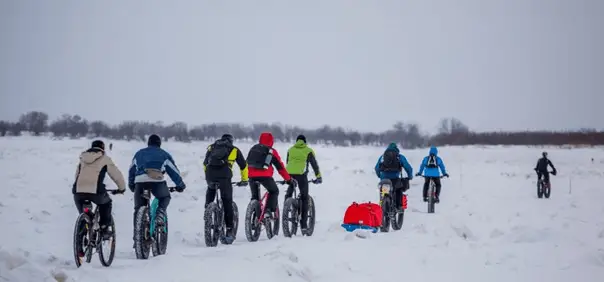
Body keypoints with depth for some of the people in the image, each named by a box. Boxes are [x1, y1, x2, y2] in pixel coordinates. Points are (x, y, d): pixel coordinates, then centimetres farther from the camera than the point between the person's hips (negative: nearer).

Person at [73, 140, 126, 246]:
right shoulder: (105, 159, 12)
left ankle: (80, 245, 16)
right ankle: (104, 228, 19)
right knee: (106, 203, 29)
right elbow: (116, 174, 17)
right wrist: (122, 188, 33)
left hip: (78, 191, 3)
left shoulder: (83, 159, 25)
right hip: (95, 192, -3)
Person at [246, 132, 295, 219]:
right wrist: (289, 180, 16)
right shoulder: (271, 151, 9)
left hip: (251, 175, 4)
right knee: (274, 191, 16)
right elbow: (280, 167, 9)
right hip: (264, 175, -4)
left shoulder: (253, 148, 22)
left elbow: (248, 162, 26)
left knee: (255, 196, 18)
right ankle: (268, 211, -1)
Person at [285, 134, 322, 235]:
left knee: (288, 195, 23)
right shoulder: (308, 151, 14)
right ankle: (303, 225, -3)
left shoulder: (290, 150, 23)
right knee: (304, 199, 3)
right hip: (301, 174, -3)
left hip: (289, 174, 3)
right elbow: (314, 164, 13)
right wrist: (318, 176, 21)